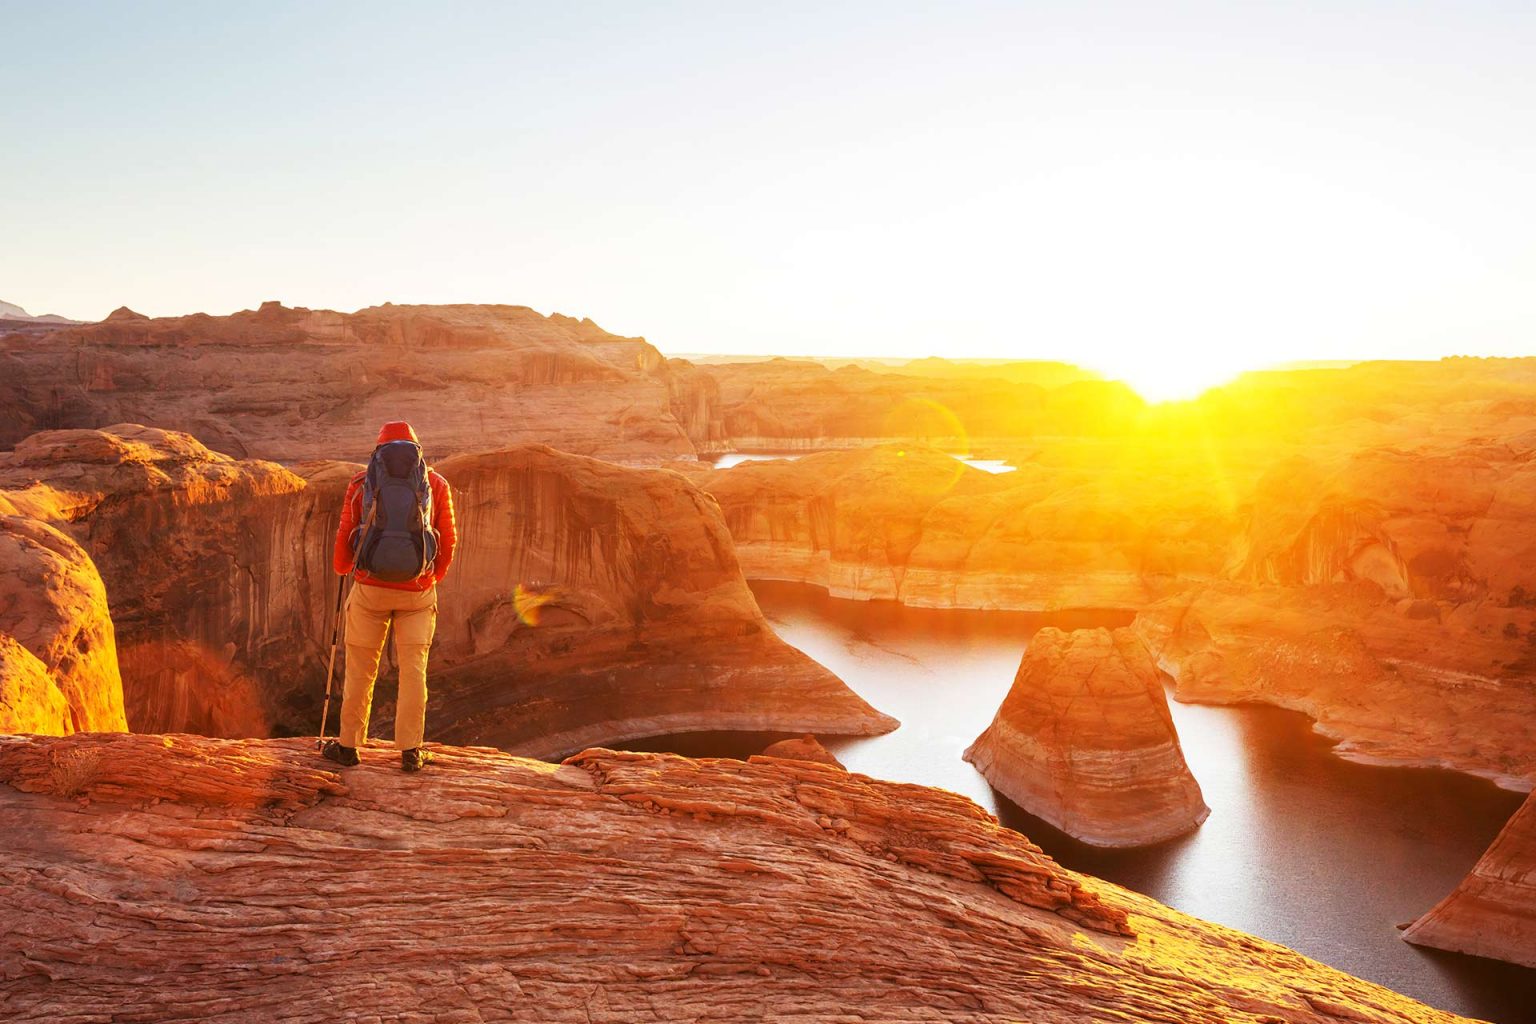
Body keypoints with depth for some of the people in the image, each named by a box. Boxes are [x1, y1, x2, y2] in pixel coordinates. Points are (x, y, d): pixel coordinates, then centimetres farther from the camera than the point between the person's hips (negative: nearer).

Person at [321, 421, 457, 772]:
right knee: (413, 670, 5)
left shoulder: (361, 482, 4)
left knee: (360, 669, 11)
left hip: (370, 587, 0)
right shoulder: (437, 484, 4)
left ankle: (348, 745, 21)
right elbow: (448, 539, 7)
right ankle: (410, 751, 6)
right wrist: (437, 575, 26)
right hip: (418, 591, 0)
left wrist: (340, 567, 29)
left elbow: (345, 535, 7)